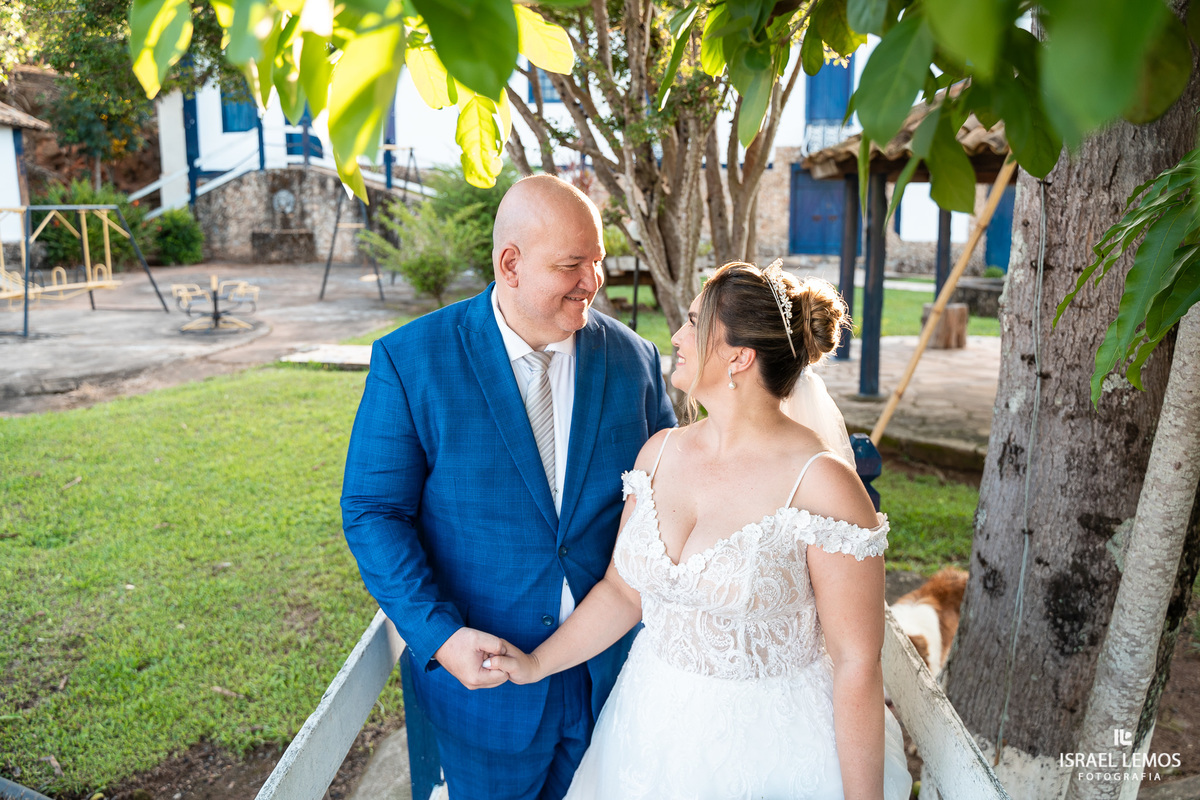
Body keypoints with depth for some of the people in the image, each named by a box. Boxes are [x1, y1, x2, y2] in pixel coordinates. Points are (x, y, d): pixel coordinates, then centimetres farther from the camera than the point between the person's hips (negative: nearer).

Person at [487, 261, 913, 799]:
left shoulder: (823, 485, -22)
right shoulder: (659, 452, -3)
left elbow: (857, 665, -17)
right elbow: (622, 589, 5)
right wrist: (537, 664, 1)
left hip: (772, 744, -5)